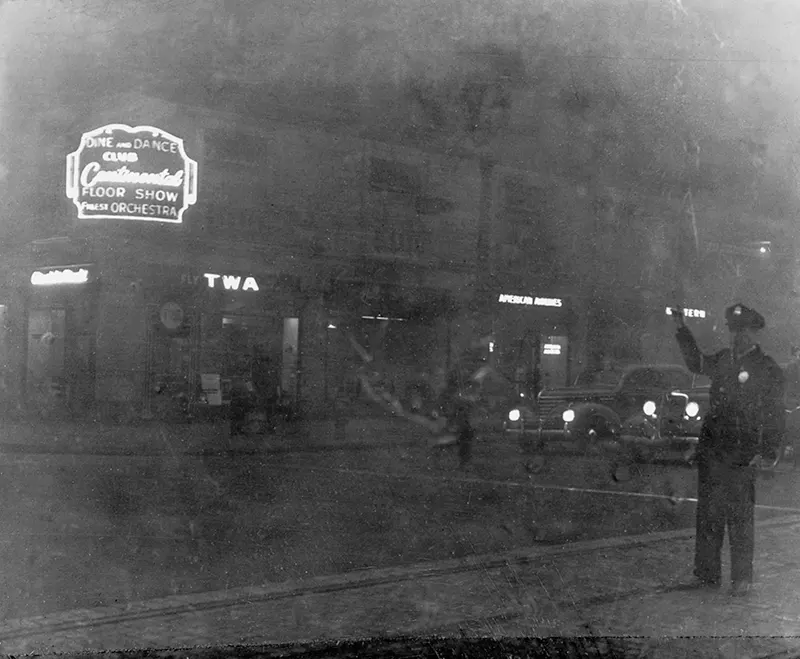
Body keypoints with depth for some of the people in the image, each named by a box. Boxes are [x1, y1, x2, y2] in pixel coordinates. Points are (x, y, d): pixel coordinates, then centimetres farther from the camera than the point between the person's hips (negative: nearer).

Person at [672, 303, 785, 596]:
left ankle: (742, 580, 8)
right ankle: (707, 573, 17)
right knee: (708, 514, 8)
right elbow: (697, 363, 31)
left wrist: (766, 453, -11)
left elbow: (775, 417, -3)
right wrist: (681, 329, 24)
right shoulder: (722, 360, 10)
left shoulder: (769, 371, -4)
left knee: (740, 519, -1)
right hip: (711, 451, 5)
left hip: (742, 458, -5)